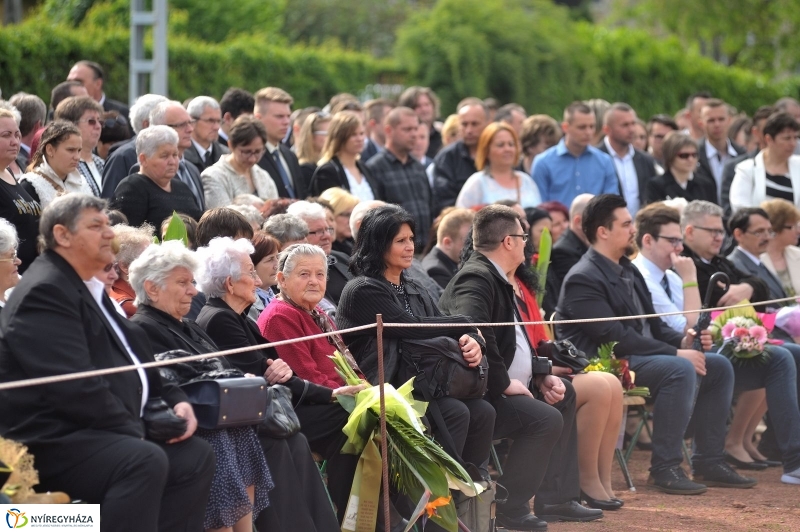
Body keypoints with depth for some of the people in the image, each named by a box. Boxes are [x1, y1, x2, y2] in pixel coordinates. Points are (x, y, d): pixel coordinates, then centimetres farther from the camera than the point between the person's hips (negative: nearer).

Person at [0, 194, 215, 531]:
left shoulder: (91, 288, 19)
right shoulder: (45, 291, -15)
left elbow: (131, 357, 24)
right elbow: (75, 386, -23)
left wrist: (174, 399, 7)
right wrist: (133, 430, -15)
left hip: (101, 431, 11)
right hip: (53, 442, -11)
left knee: (195, 455, 5)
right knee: (145, 461, -31)